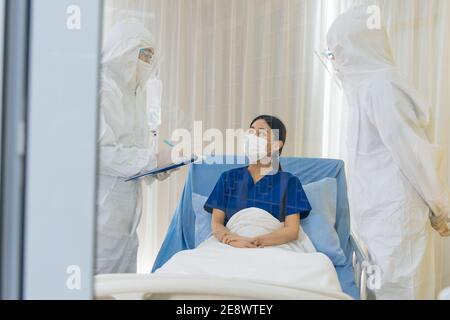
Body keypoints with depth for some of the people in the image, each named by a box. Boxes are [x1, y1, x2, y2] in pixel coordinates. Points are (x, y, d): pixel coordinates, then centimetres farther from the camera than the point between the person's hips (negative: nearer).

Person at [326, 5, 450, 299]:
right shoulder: (367, 85, 14)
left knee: (397, 288, -2)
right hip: (381, 212, 9)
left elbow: (412, 151, -14)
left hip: (392, 213, -9)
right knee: (386, 286, 13)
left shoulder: (379, 84, -13)